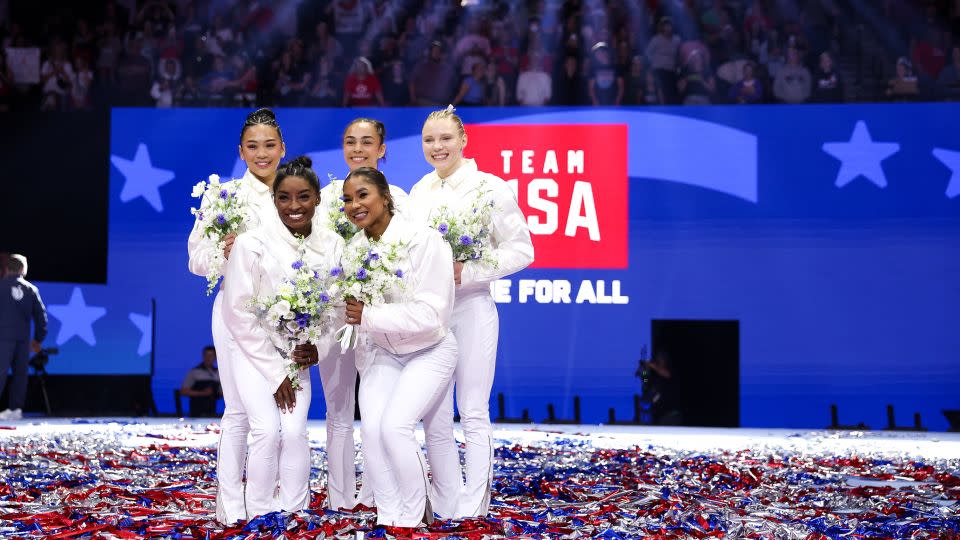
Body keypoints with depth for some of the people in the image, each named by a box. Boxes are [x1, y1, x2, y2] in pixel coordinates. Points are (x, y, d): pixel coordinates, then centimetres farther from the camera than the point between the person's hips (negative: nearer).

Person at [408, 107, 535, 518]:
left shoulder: (489, 187, -6)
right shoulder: (419, 191, 11)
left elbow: (521, 250, -7)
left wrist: (468, 272, -17)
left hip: (470, 307, -5)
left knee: (473, 414, -1)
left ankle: (472, 509, 4)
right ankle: (444, 506, 17)